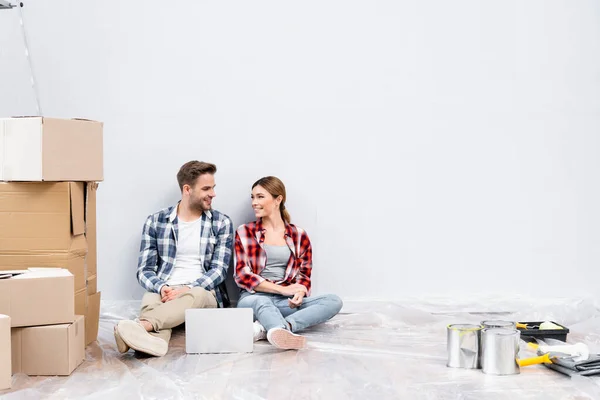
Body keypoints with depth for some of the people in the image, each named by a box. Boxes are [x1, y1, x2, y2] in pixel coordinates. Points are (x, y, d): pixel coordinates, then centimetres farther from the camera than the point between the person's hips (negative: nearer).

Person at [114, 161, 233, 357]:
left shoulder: (222, 223, 6)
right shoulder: (155, 221, 8)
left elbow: (219, 270, -1)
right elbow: (144, 270, 5)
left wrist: (188, 289, -18)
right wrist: (161, 287, -18)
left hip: (203, 292, -1)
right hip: (164, 292, 1)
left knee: (196, 296, -38)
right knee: (150, 299, -35)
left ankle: (141, 325, -58)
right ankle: (155, 339, -65)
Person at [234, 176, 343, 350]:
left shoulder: (299, 235, 13)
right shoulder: (244, 233, 9)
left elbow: (304, 275, 13)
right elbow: (242, 275, 0)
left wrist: (300, 292, -13)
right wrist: (283, 289, -12)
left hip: (286, 302, 3)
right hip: (254, 297, -3)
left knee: (334, 301, -22)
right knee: (262, 303, -37)